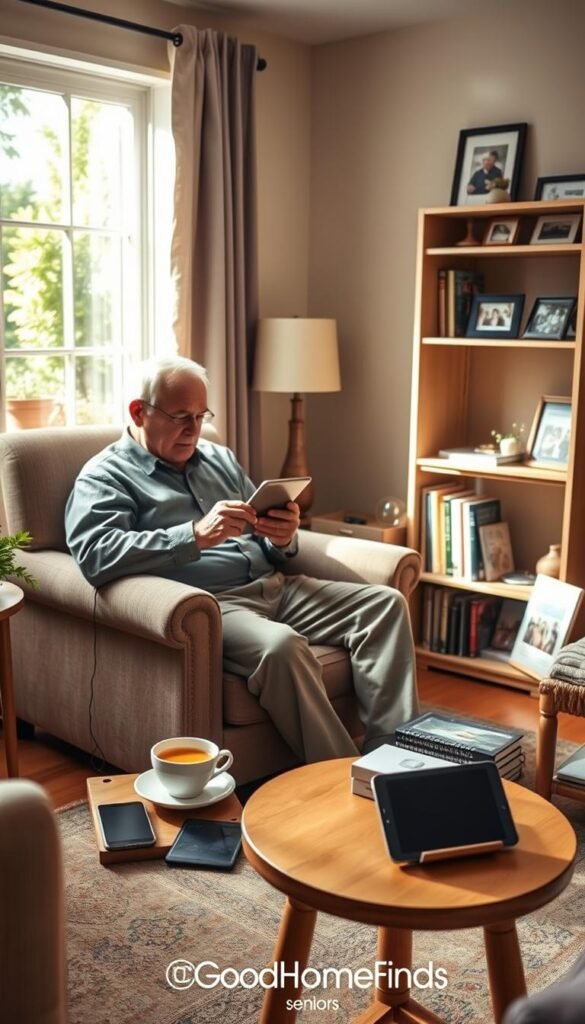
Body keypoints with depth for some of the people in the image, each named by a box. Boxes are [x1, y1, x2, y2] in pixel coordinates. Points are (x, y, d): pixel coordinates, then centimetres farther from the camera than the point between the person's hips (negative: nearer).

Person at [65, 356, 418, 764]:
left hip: (275, 587, 7)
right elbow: (95, 554, -19)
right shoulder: (105, 477, 2)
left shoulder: (219, 458, 22)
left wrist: (284, 538, -3)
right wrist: (197, 535, -27)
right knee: (282, 646, -36)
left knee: (386, 604, -11)